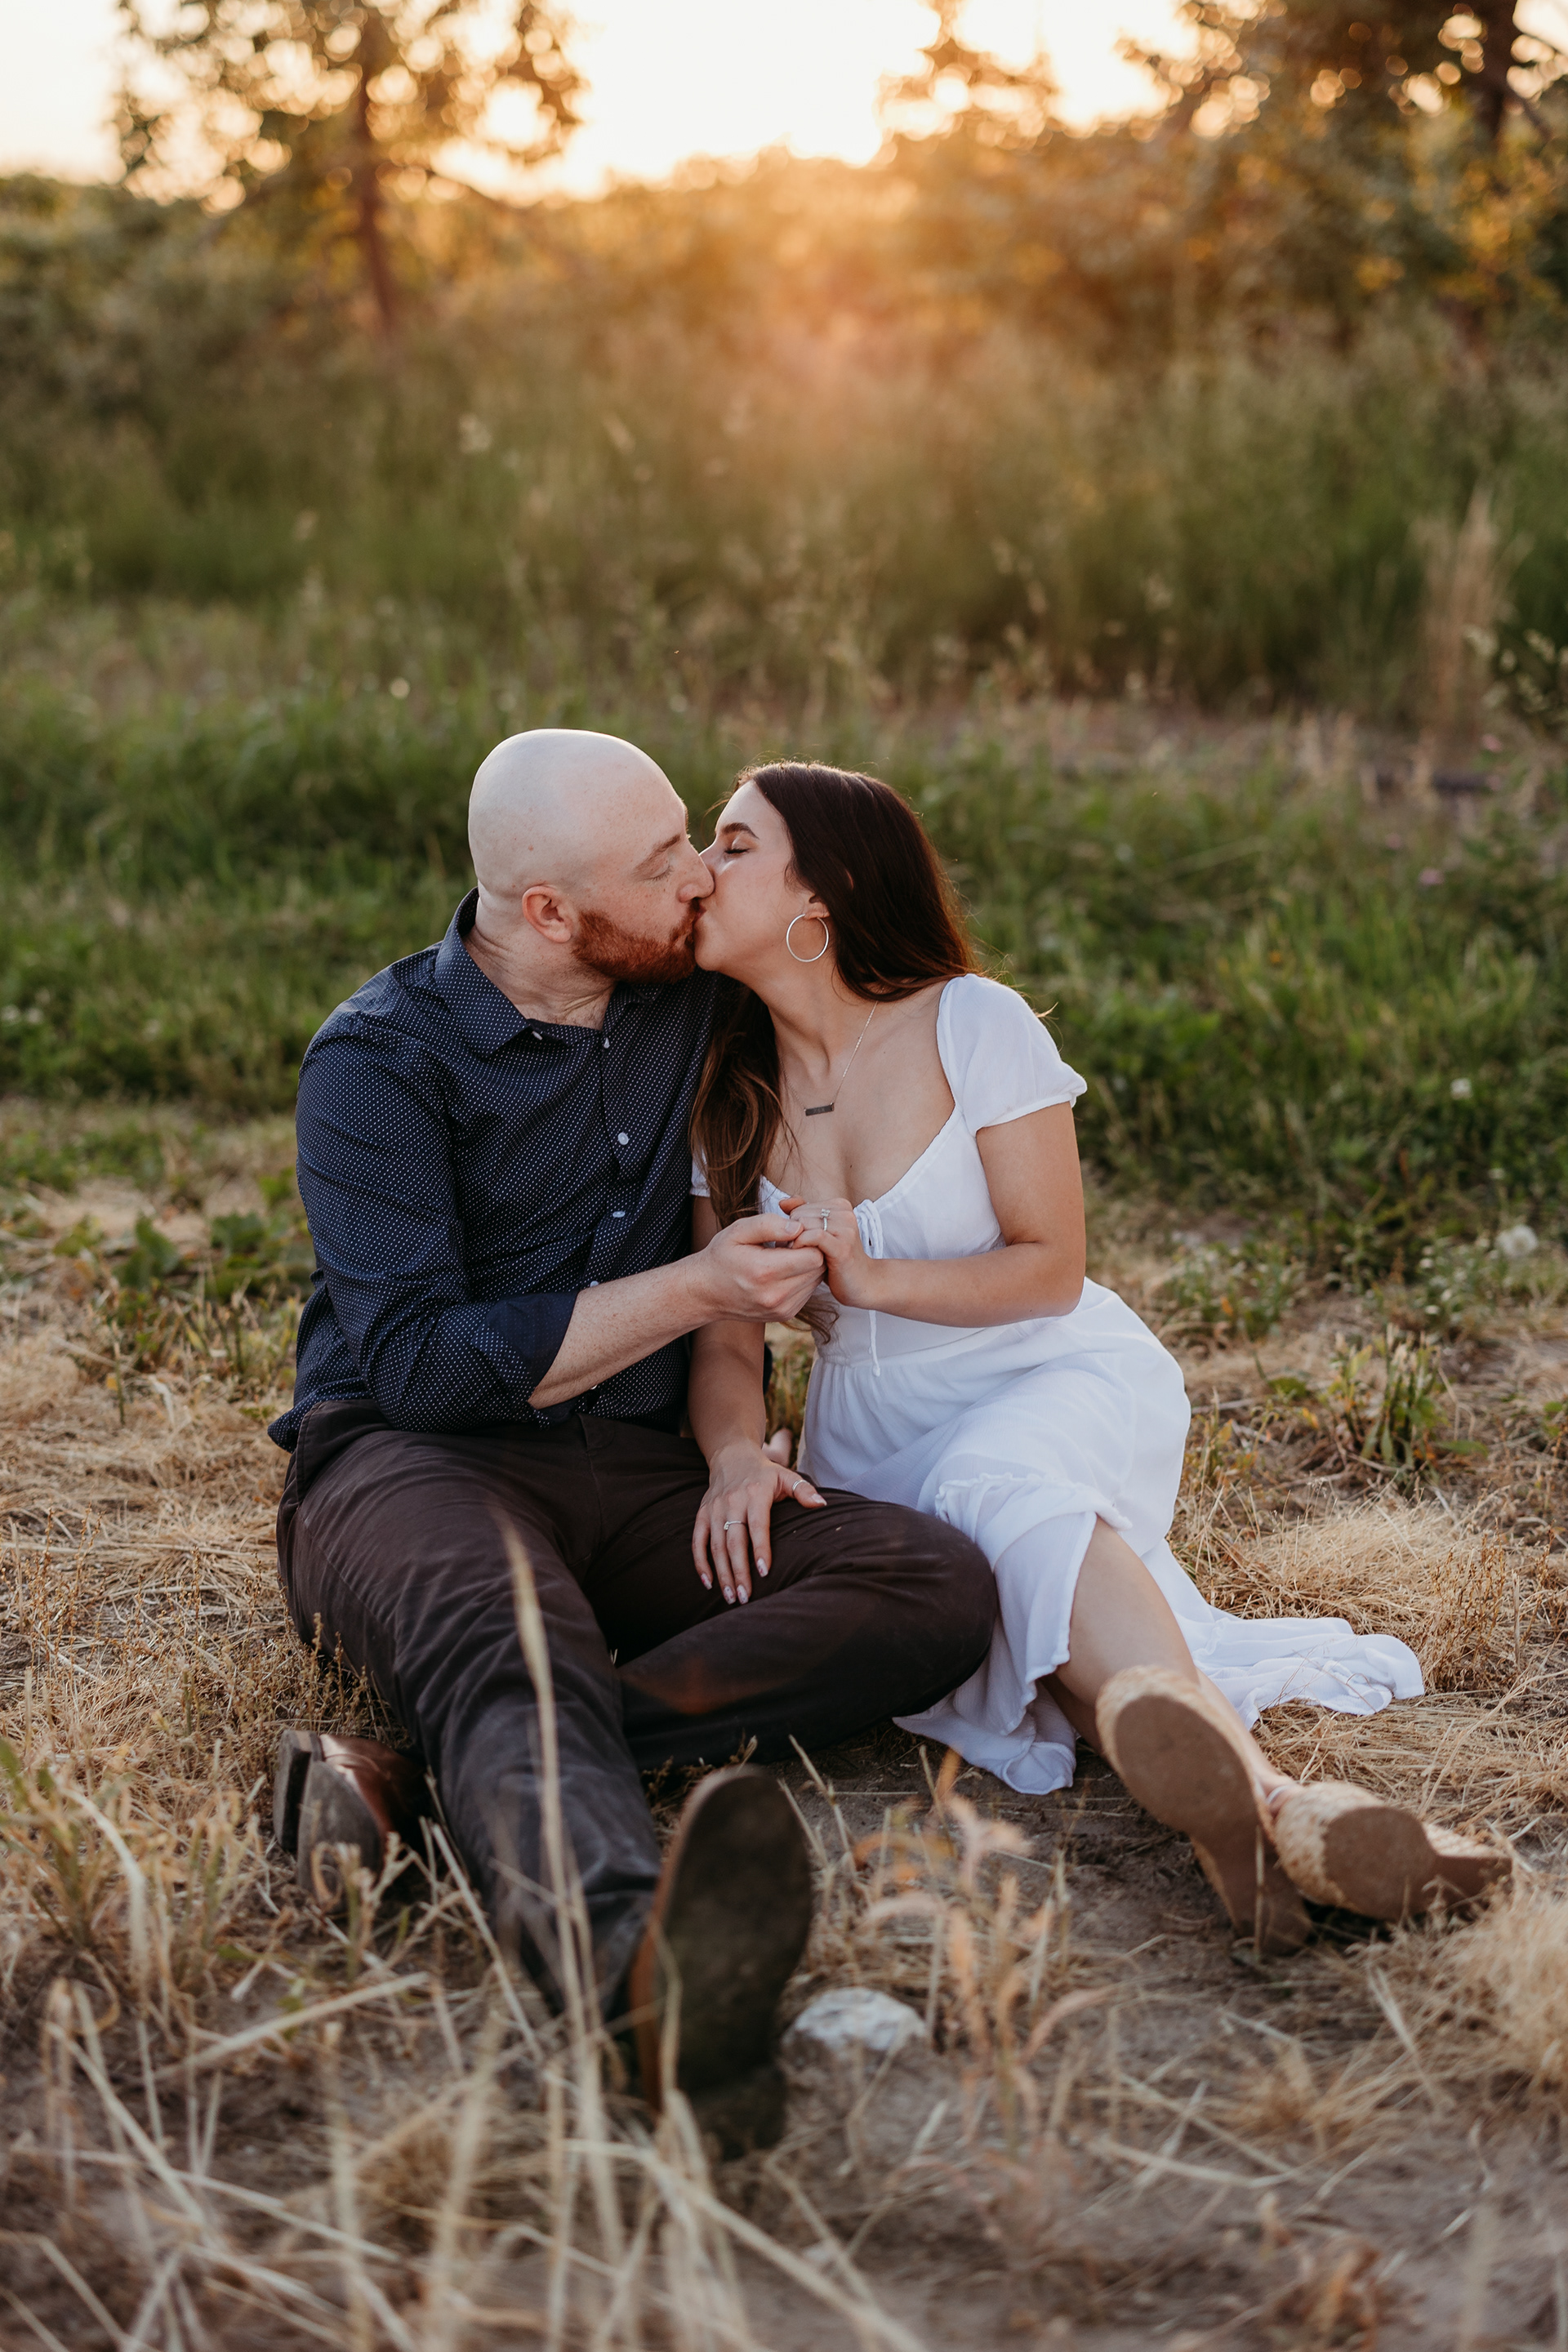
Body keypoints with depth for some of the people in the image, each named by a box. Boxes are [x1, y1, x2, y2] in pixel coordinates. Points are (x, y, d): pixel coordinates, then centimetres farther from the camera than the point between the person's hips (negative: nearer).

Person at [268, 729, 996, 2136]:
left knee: (939, 1586, -22)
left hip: (636, 1479, 5)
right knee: (498, 1630, -40)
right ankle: (638, 1955, -72)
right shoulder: (381, 1060, -7)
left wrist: (733, 1436, 4)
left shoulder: (686, 997, 10)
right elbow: (416, 1364, -15)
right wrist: (691, 1294, -15)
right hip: (417, 1460, -5)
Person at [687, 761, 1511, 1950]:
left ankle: (1242, 1802, -63)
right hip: (874, 1429, 3)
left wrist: (873, 1277, -22)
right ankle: (1267, 1803, -54)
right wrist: (736, 1457, -22)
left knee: (996, 1486, -39)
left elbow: (1052, 1270, -7)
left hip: (1052, 1377, -3)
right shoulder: (723, 1095, 4)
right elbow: (726, 1335, 0)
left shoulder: (971, 1025, -8)